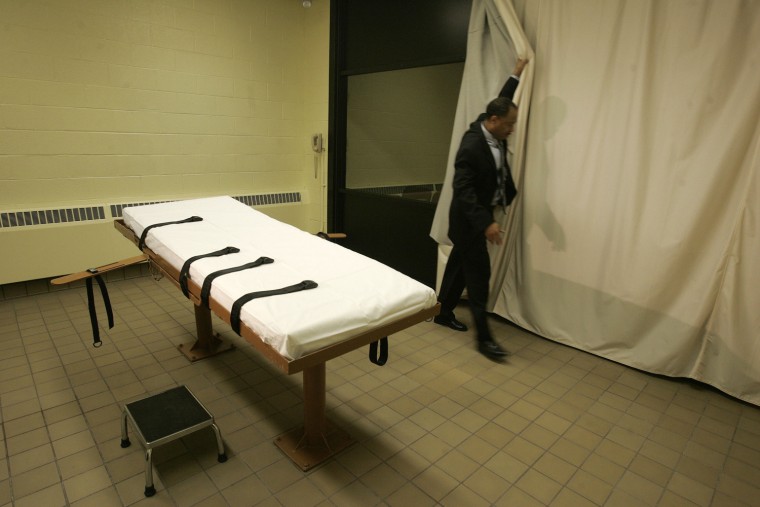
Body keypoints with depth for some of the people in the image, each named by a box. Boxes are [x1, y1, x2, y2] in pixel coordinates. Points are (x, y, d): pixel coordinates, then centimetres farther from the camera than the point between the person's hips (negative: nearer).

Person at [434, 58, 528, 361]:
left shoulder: (492, 130, 2)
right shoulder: (471, 146, -25)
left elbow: (502, 100, 24)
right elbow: (463, 191, -29)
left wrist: (517, 73, 28)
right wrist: (485, 224, -34)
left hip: (480, 214, 9)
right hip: (469, 219, -9)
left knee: (460, 265, 16)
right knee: (479, 275, -6)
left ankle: (443, 313, 31)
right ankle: (483, 337, 2)